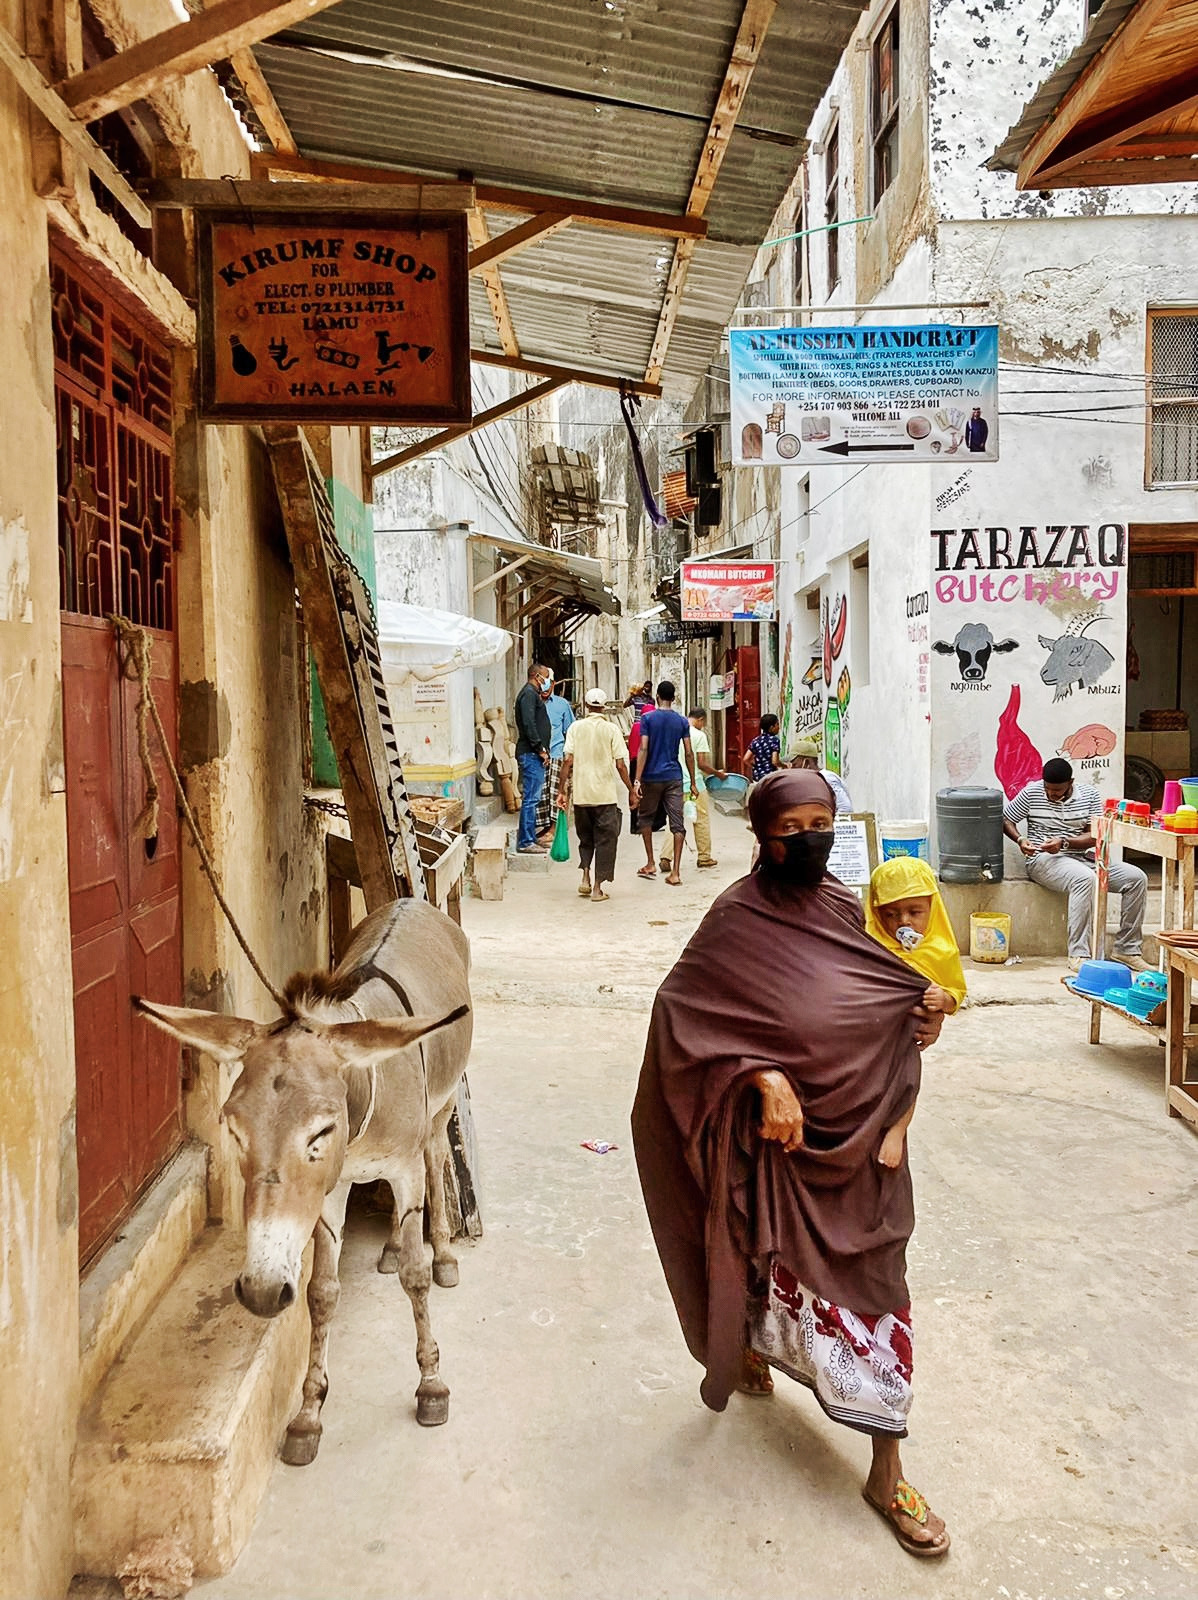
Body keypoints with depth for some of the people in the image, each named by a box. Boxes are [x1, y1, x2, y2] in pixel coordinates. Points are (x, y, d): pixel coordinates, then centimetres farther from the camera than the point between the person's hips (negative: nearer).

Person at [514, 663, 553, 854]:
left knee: (532, 798, 12)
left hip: (534, 754, 11)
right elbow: (529, 725, -20)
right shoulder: (529, 694, -10)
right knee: (530, 798, -9)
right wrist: (541, 749, -18)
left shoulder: (534, 695, 22)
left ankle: (530, 838, 17)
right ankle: (525, 842, -7)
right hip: (531, 754, -11)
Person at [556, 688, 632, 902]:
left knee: (585, 838, 20)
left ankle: (585, 878, 6)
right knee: (605, 840, 7)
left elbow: (568, 761, -4)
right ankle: (598, 888, 6)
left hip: (581, 794, 2)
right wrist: (631, 790, 4)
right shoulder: (611, 729, -3)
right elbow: (620, 765, -6)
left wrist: (561, 790, 1)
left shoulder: (575, 727, 1)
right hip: (605, 794, -2)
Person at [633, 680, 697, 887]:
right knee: (677, 823, 1)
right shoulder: (682, 722, 4)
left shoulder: (648, 718, -4)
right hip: (674, 777, 2)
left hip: (652, 777, -2)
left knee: (645, 818, 18)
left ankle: (650, 865, 18)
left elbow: (643, 750, -12)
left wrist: (637, 781, -13)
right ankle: (675, 873, -4)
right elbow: (689, 753, 2)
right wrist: (693, 782, 10)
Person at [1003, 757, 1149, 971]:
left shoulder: (1089, 794, 3)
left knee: (1137, 878, -13)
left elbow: (1094, 837, -2)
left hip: (1084, 857, 5)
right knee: (1085, 879, -37)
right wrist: (1020, 840, -13)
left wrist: (1064, 842, -19)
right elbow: (1005, 819, 6)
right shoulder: (1031, 793, -1)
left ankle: (1126, 948, -4)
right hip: (1044, 860, -5)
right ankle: (1079, 954, -36)